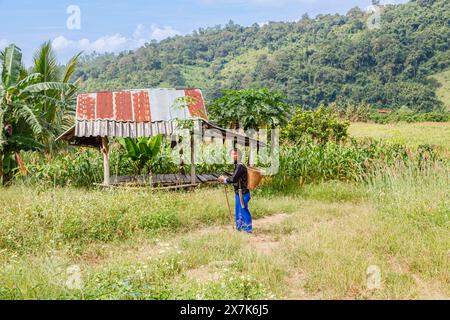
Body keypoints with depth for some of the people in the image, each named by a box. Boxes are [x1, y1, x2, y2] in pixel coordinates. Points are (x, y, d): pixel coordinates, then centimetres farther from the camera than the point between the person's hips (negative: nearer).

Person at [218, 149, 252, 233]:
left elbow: (233, 179, -23)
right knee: (239, 211, 18)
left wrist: (224, 180, -8)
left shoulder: (240, 166, -19)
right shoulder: (238, 165, 12)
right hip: (239, 193, 10)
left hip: (242, 193, -10)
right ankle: (239, 227, 29)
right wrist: (225, 179, 6)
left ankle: (248, 228, 9)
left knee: (244, 210, -1)